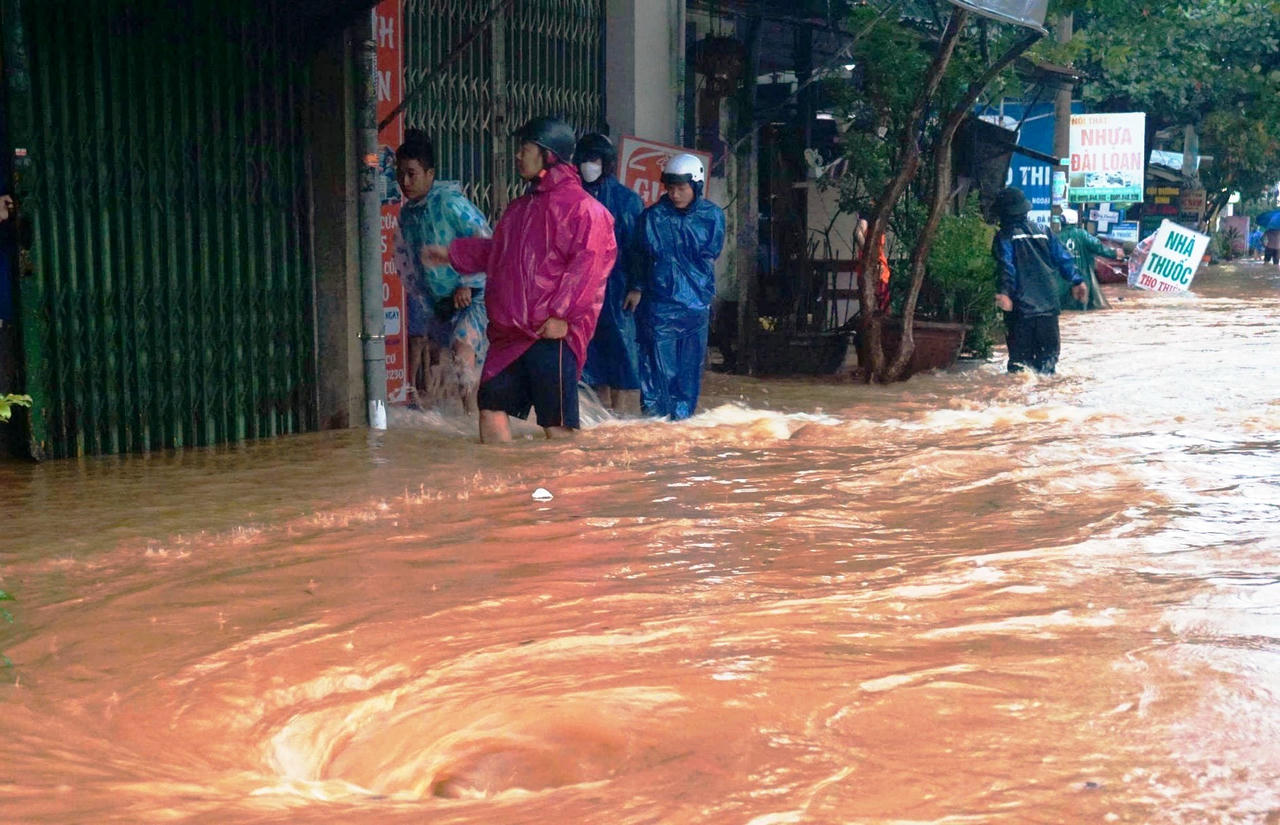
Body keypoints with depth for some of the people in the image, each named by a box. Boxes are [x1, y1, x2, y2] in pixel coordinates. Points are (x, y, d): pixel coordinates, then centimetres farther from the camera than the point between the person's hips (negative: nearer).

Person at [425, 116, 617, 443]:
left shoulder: (582, 207, -9)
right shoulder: (521, 208, 20)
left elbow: (587, 265, -17)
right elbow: (494, 251, 33)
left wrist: (562, 316, -22)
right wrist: (452, 253, 33)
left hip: (552, 333, -9)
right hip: (509, 332, 9)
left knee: (556, 425, -5)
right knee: (491, 408, 8)